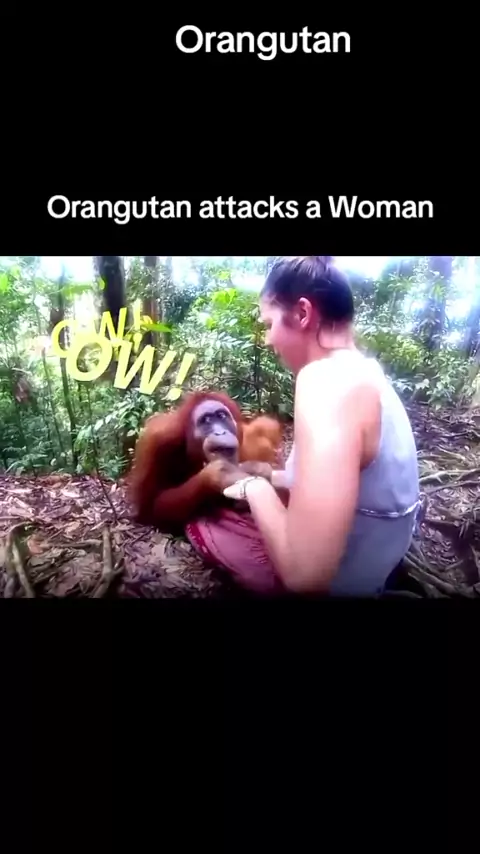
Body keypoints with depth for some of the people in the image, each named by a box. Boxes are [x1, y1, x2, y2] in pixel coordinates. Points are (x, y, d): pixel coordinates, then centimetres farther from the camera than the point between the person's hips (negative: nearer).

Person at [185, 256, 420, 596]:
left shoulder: (325, 379, -30)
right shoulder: (363, 372, 1)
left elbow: (305, 574, -36)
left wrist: (255, 488, -19)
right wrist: (266, 477, 9)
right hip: (374, 563, 9)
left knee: (201, 522, 8)